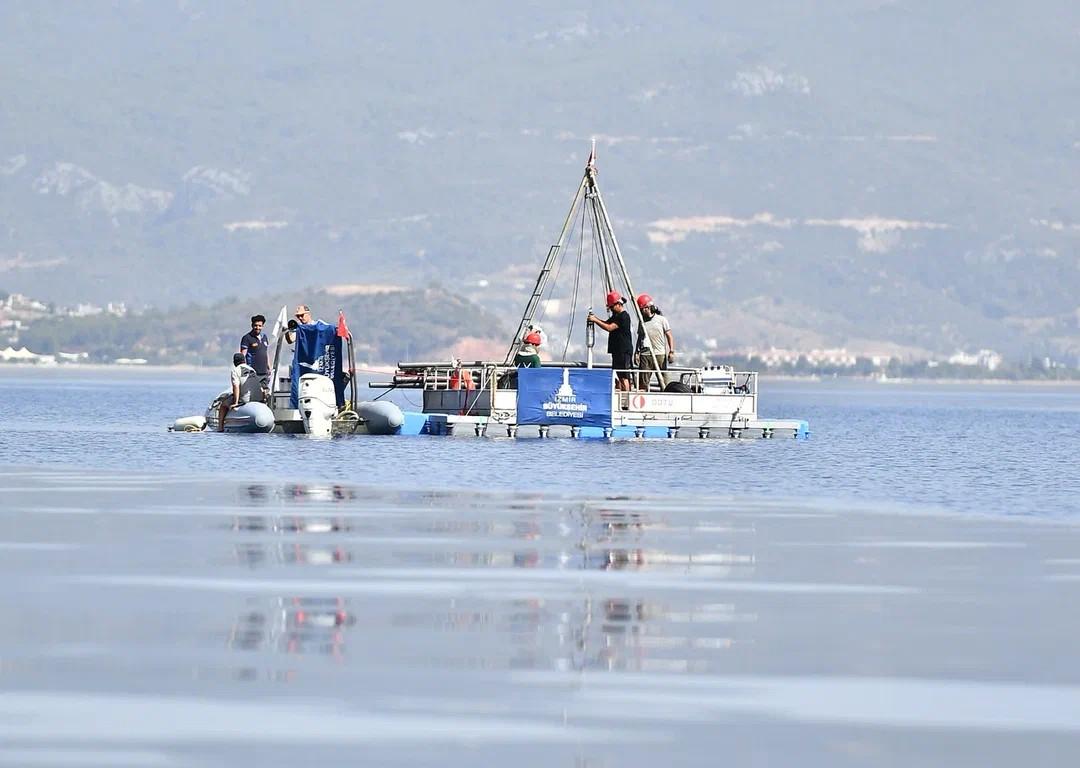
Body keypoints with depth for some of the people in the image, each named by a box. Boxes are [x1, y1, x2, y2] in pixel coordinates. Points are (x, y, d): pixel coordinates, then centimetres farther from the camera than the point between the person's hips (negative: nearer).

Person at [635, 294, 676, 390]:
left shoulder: (661, 320, 4)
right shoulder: (642, 322, 13)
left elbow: (669, 336, 3)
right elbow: (639, 338, 16)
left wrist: (671, 351, -6)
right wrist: (637, 353, 6)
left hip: (660, 354, -2)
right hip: (645, 355, 2)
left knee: (663, 380, -2)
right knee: (643, 381, -4)